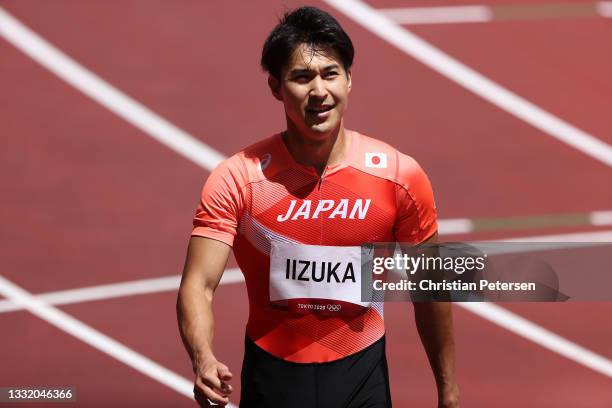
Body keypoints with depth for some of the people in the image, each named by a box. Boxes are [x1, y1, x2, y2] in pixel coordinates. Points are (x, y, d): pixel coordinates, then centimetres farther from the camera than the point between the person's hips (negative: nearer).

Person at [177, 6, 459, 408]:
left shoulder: (399, 176, -10)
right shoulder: (236, 180, -14)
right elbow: (198, 286, -20)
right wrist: (203, 361, -39)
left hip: (361, 375, 1)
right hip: (272, 376, -1)